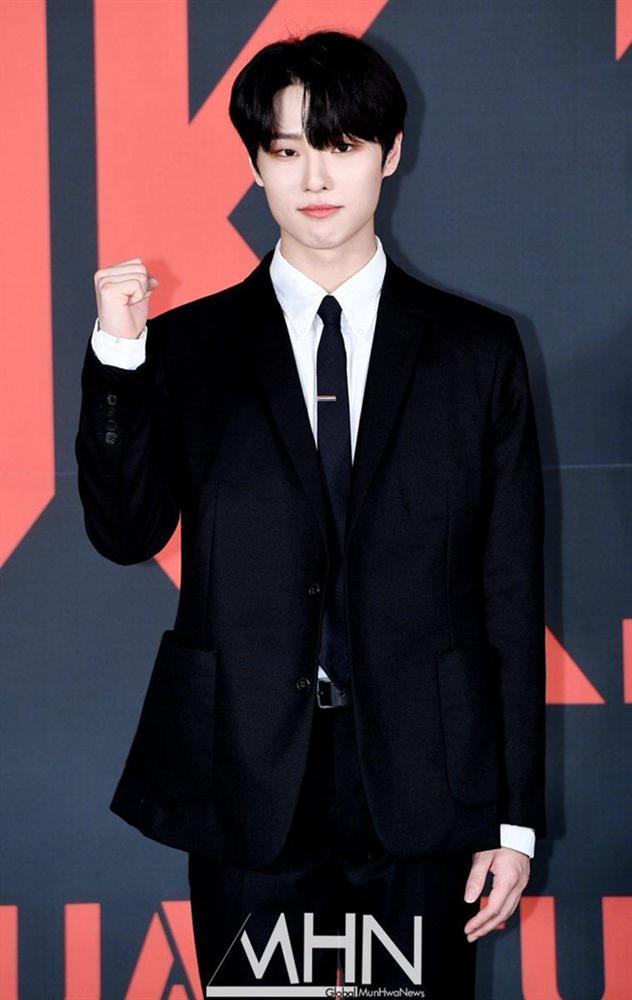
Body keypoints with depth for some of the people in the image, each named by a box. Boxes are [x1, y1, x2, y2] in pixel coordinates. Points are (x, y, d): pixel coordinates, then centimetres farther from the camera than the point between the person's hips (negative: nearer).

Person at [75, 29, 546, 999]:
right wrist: (117, 356, -15)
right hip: (249, 786, 0)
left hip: (421, 787, 0)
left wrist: (516, 813, 1)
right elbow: (127, 533, -3)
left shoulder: (477, 347, 4)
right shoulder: (187, 346, 5)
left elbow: (511, 585, 3)